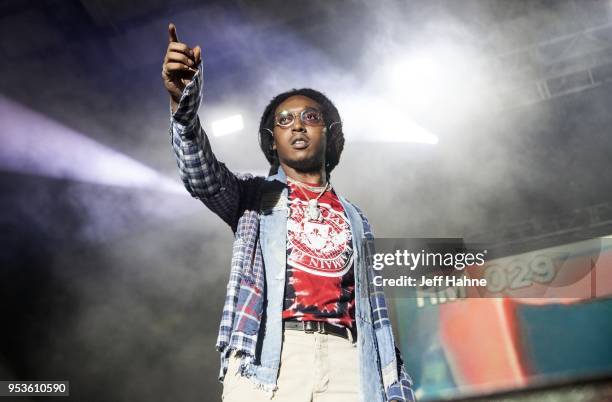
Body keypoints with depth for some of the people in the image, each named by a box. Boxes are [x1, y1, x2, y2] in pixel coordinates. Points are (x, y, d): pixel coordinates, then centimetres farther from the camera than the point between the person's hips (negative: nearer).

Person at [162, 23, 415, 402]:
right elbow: (202, 175, -3)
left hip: (346, 362, 3)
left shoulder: (355, 219, 25)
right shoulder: (255, 194, 18)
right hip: (266, 360, -2)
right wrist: (183, 102, -21)